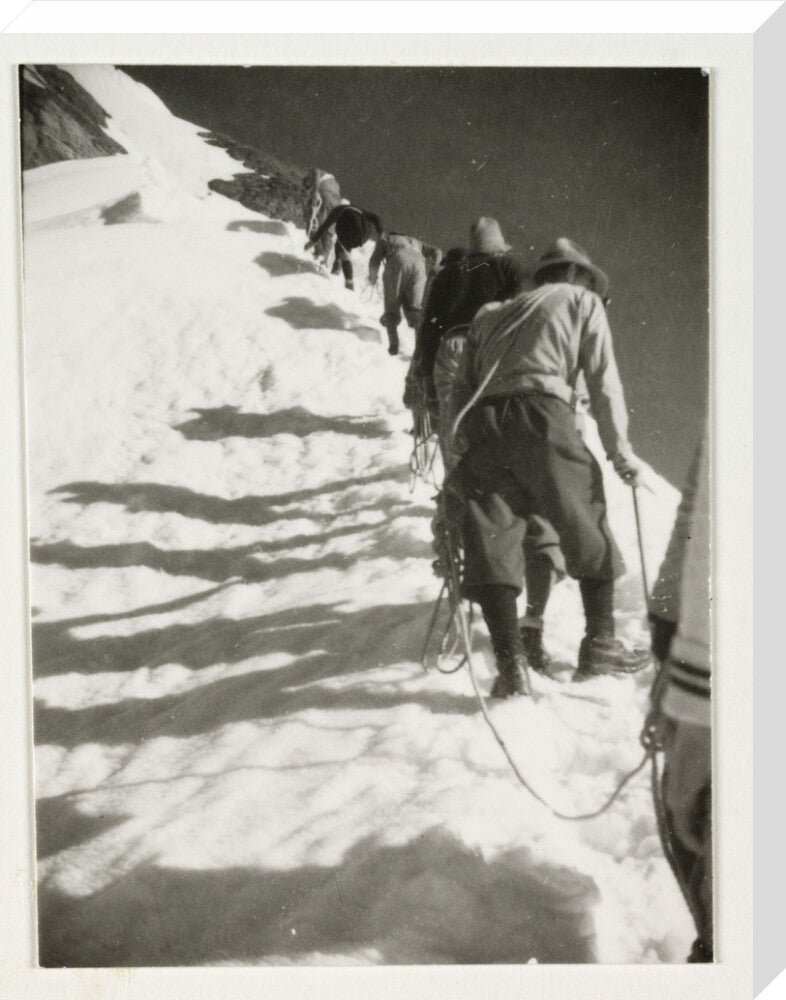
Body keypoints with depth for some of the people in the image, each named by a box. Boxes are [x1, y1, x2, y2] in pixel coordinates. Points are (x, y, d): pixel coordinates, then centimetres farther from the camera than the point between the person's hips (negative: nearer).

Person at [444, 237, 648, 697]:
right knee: (588, 529, 11)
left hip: (484, 423, 4)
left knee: (493, 542, 2)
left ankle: (511, 663, -7)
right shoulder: (582, 301, 20)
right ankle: (600, 646, 15)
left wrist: (460, 449, 23)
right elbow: (604, 383, 10)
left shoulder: (493, 314, 32)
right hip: (544, 417, -4)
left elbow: (461, 388, 22)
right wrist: (621, 452, 13)